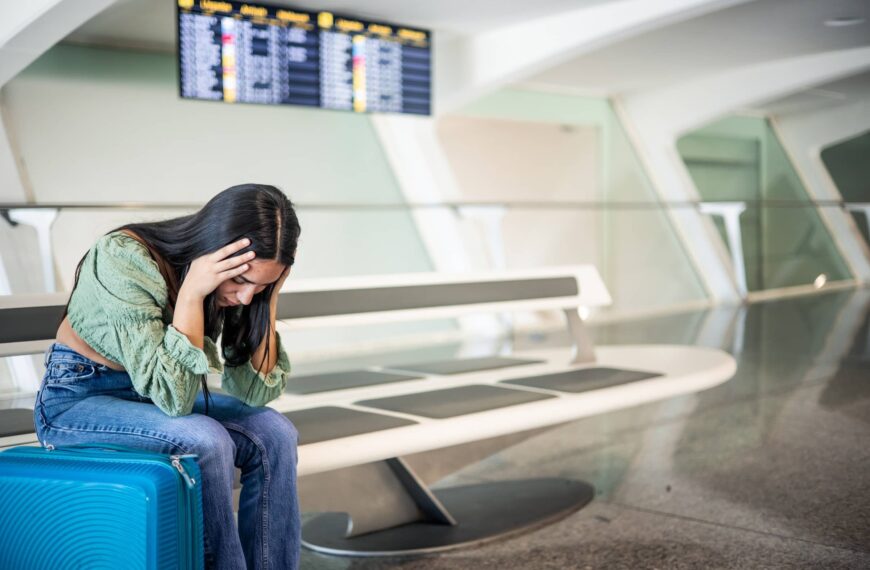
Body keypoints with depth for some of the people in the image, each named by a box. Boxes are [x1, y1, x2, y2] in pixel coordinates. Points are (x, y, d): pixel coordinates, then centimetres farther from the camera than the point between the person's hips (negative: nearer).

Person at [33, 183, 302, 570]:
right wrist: (191, 293, -37)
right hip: (77, 398, -6)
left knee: (274, 434, -13)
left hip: (154, 392, 6)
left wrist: (268, 298, -21)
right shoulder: (126, 259, -29)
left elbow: (256, 390, -12)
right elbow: (171, 396, -32)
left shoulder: (242, 283, -12)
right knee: (206, 441, -29)